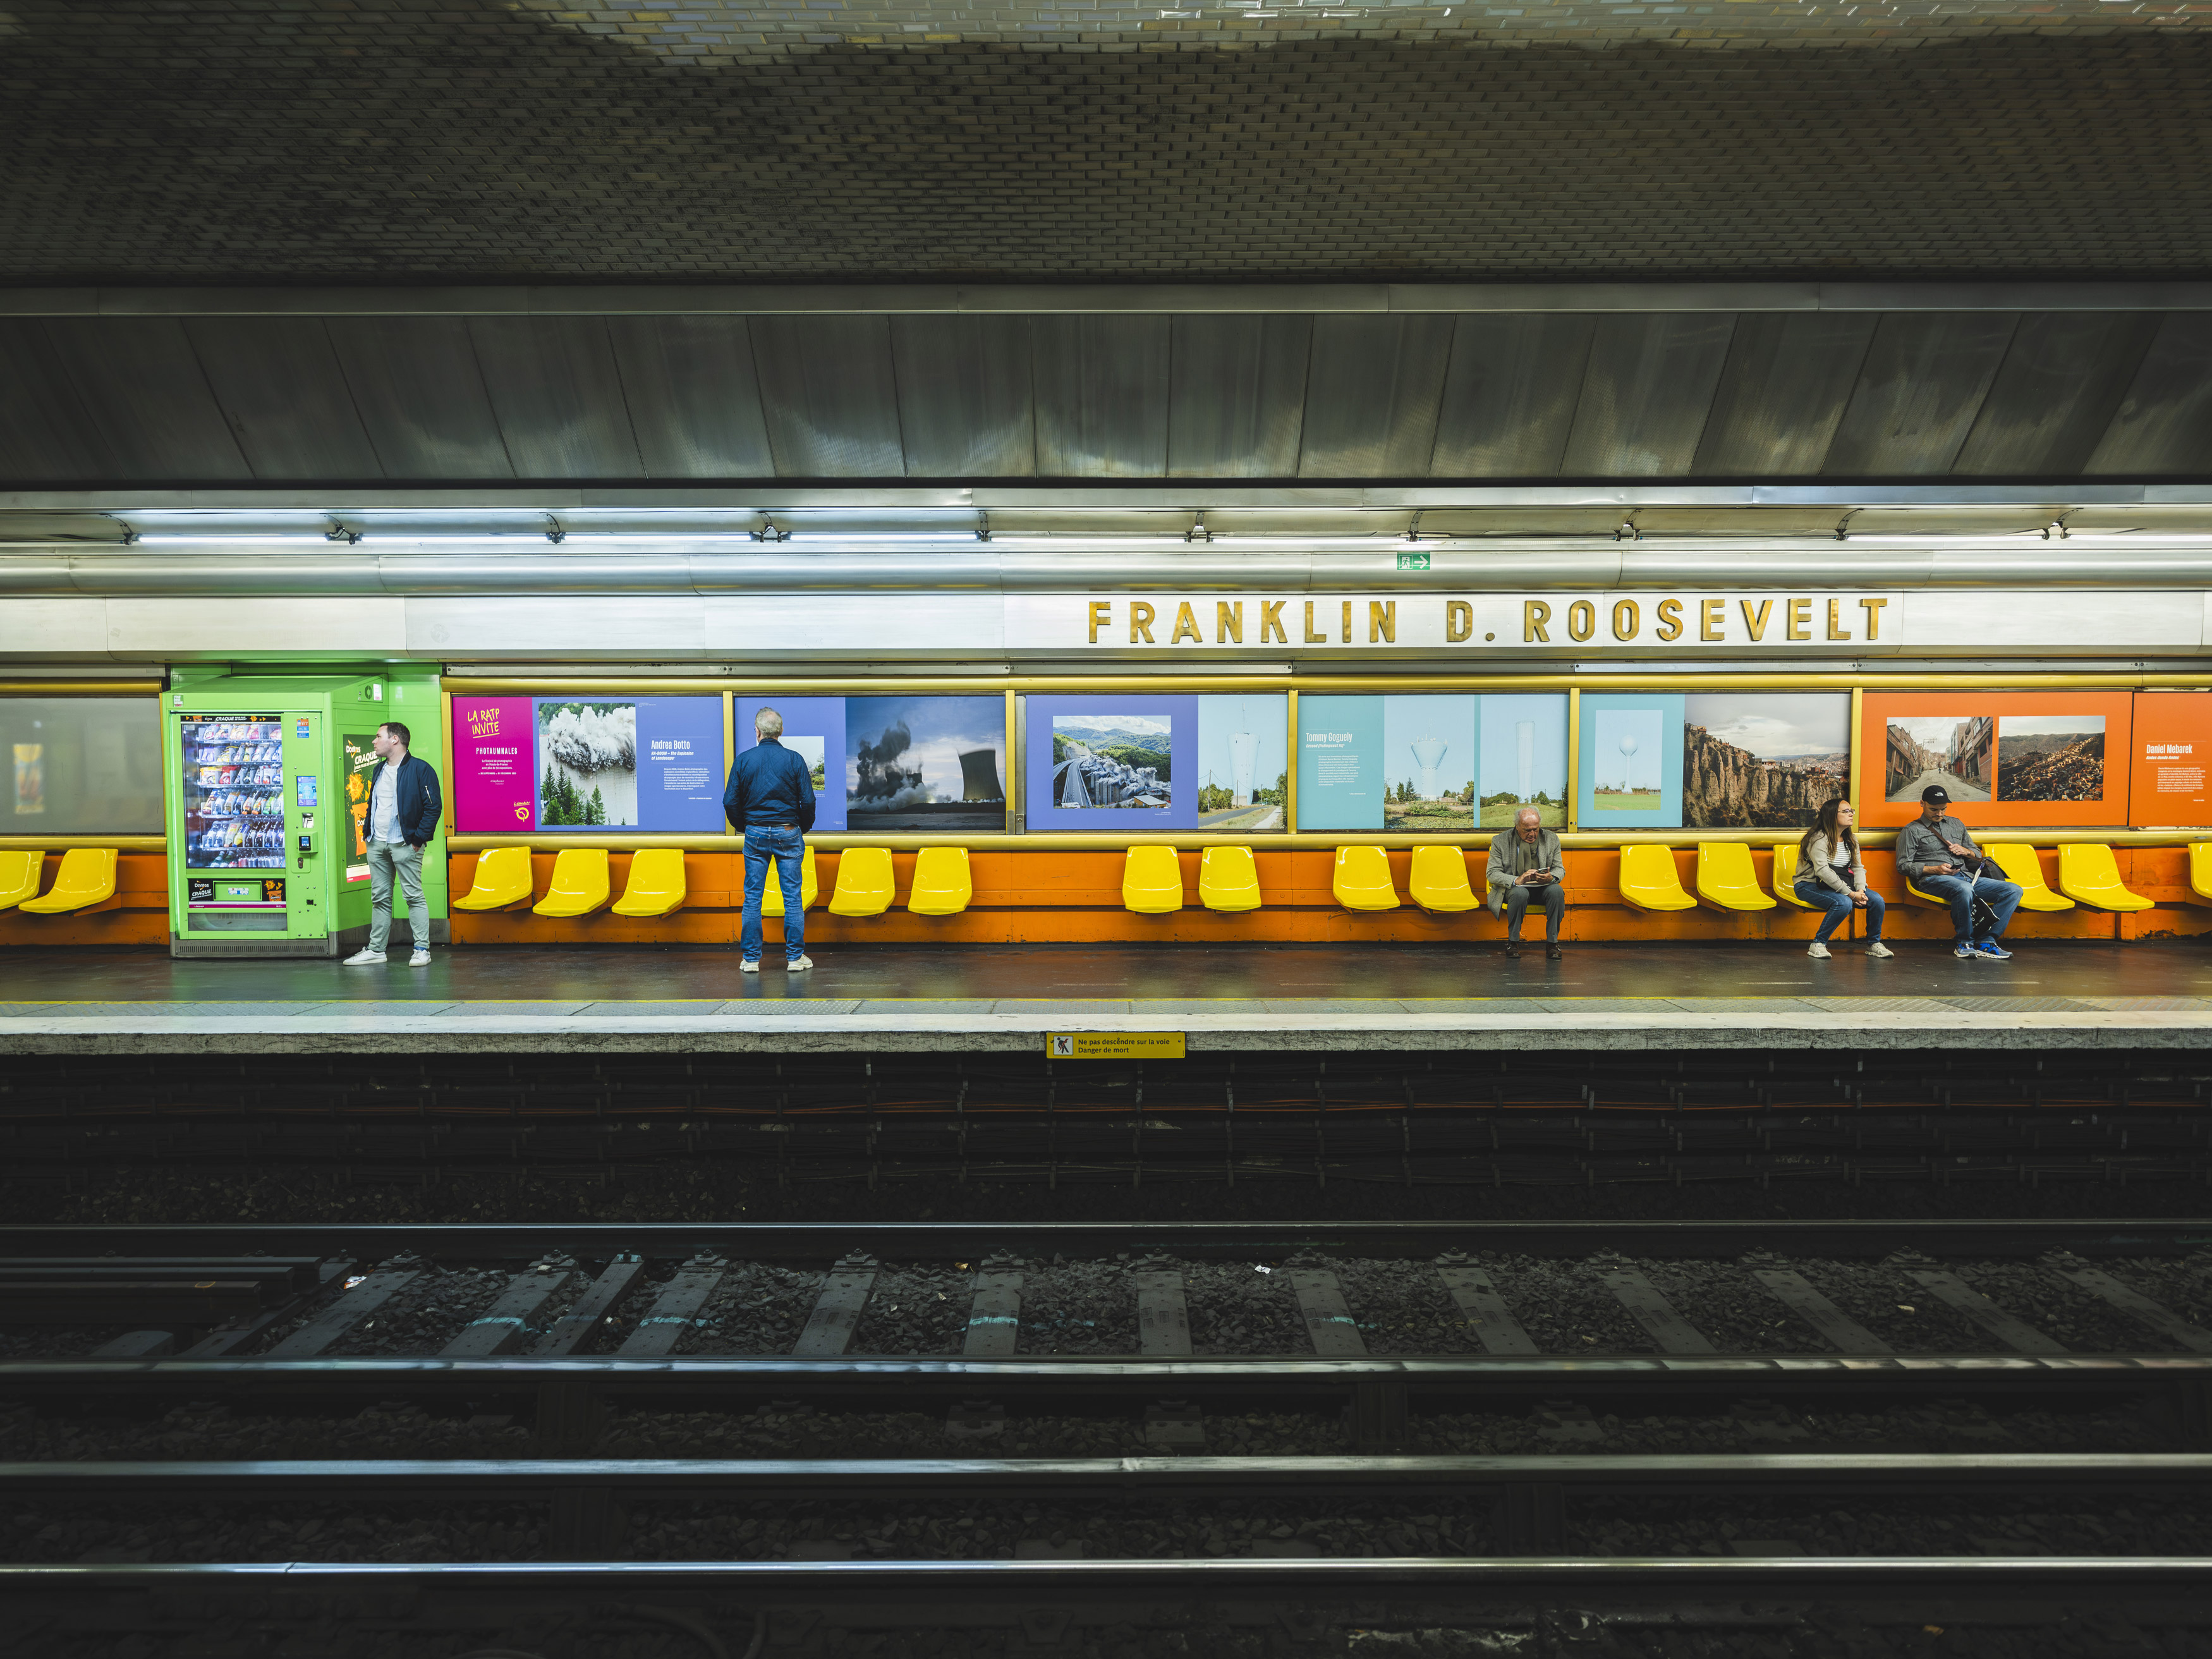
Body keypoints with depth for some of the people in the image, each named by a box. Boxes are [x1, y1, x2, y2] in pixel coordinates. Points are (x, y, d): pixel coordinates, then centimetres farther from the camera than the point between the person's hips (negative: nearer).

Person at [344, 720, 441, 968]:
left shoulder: (420, 769, -8)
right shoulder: (380, 770, 17)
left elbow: (433, 806, -11)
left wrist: (419, 838, -14)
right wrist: (367, 833, 14)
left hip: (404, 845, -7)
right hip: (377, 844, 7)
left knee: (414, 896, -4)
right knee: (379, 898, 10)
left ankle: (422, 949, 0)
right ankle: (375, 949, 16)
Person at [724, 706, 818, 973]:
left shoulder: (744, 759, -2)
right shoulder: (795, 760, -5)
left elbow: (730, 801, -1)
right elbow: (808, 801, -6)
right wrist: (803, 828, 11)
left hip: (755, 833, 1)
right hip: (788, 832, -1)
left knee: (752, 898, 6)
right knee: (793, 896, 4)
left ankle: (751, 959, 8)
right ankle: (795, 956, 6)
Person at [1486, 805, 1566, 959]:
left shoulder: (1551, 839, 3)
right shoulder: (1500, 841, -4)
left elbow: (1560, 869, 6)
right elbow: (1493, 873, -8)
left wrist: (1551, 877, -20)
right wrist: (1516, 880, -27)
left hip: (1543, 887, 2)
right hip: (1514, 887, -2)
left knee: (1557, 891, -32)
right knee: (1520, 893, -38)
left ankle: (1552, 942, -21)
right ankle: (1513, 941, -20)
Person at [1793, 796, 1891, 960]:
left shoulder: (1851, 839, 11)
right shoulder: (1819, 839, -16)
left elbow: (1858, 867, 10)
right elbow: (1823, 871, -25)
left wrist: (1860, 890, -12)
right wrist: (1850, 893, -26)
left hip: (1842, 884, 7)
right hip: (1810, 885, -7)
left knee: (1877, 900, -13)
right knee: (1844, 903, -35)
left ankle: (1874, 944, 7)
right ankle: (1818, 944, -22)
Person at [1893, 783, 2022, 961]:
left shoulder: (1956, 824, 26)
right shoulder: (1912, 831, 8)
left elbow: (1977, 854, 30)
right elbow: (1903, 866, -1)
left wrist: (1965, 851, 5)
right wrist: (1935, 869, -13)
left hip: (1967, 876, 7)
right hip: (1934, 880, -6)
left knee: (2013, 891, -13)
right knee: (1964, 890, -41)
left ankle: (1985, 942, -20)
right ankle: (1964, 942, -23)